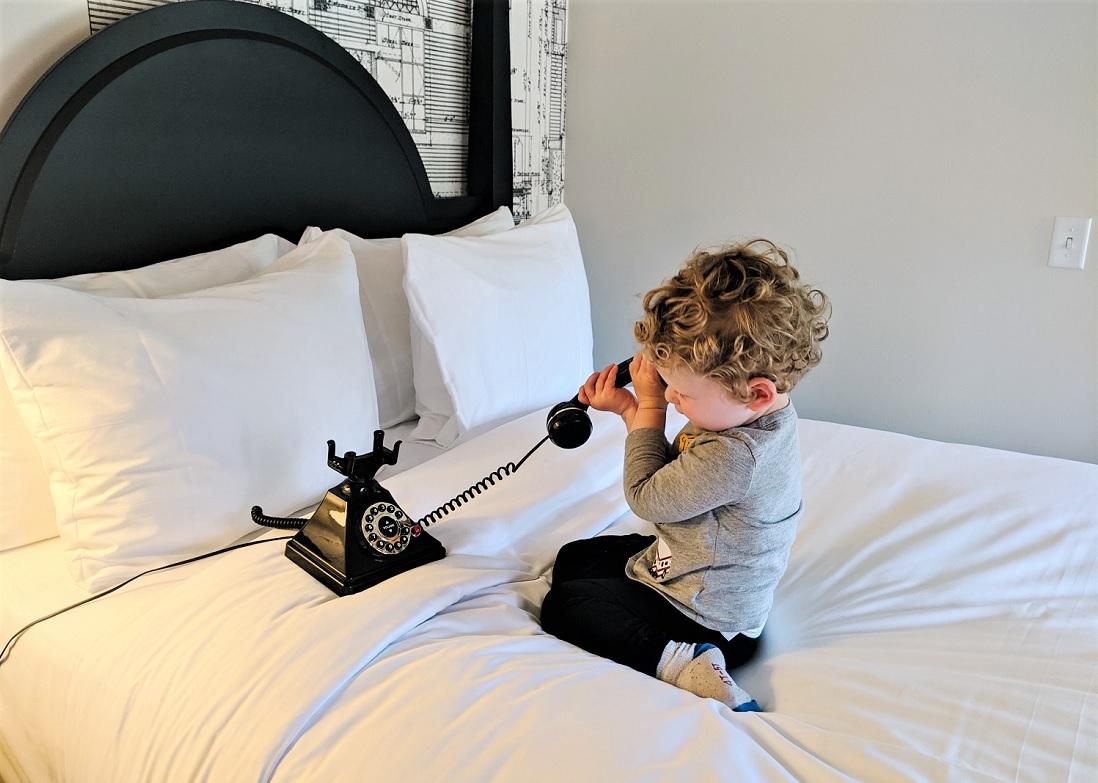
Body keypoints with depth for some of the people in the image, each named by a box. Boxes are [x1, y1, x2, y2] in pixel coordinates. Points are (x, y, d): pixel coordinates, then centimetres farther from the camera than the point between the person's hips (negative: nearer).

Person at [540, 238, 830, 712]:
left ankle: (678, 660, -14)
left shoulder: (734, 455, -38)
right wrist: (630, 408, -5)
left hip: (711, 622, -11)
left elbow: (645, 496, -22)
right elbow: (674, 474, 5)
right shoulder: (751, 414, -8)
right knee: (574, 558, 23)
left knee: (562, 605, -3)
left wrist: (649, 407, -13)